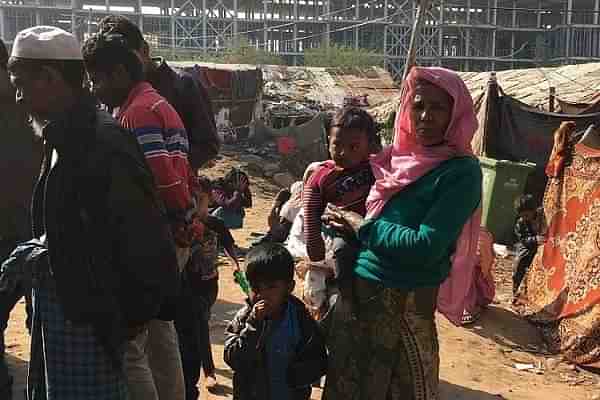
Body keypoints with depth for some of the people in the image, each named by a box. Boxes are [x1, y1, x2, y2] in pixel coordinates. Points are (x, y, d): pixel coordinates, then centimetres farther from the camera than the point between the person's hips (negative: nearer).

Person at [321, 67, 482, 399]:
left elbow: (426, 247, -22)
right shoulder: (396, 157, 5)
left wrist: (362, 227, -12)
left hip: (404, 304, -6)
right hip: (355, 291, 7)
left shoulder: (460, 172, -14)